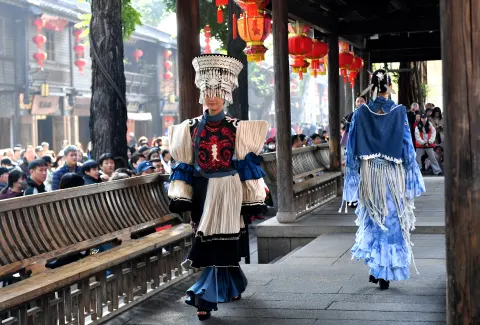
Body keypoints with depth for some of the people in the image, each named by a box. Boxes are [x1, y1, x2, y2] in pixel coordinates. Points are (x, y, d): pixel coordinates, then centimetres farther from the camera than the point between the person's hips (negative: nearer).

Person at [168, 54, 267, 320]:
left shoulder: (237, 128, -2)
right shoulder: (191, 128, 4)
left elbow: (247, 165, 0)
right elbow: (184, 166, 6)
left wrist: (253, 198, -2)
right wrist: (181, 195, -2)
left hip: (228, 191, -2)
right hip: (203, 191, 3)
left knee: (220, 243, -6)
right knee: (218, 244, 10)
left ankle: (206, 297, -3)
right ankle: (232, 286, 30)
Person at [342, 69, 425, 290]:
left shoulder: (361, 114, -3)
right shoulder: (399, 112, -6)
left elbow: (352, 149, -1)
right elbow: (407, 148, -4)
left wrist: (352, 178, 7)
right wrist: (411, 180, 3)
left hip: (368, 174, 1)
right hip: (393, 174, -1)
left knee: (372, 222, 15)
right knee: (392, 222, 8)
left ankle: (375, 269, 17)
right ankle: (385, 273, 10)